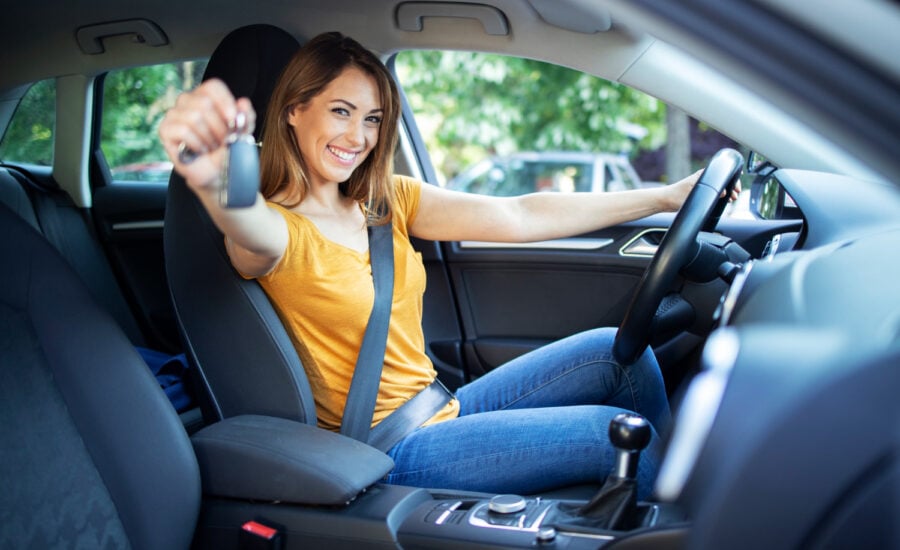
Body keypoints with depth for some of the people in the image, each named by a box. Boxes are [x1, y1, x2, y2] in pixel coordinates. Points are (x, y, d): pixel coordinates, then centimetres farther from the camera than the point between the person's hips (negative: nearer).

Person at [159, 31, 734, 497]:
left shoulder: (387, 201, 3)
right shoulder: (283, 228, -15)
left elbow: (518, 217, -4)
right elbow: (253, 232, -41)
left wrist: (665, 197, -9)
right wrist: (214, 183, -67)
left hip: (442, 409, 7)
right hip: (393, 452, -7)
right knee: (617, 433, -12)